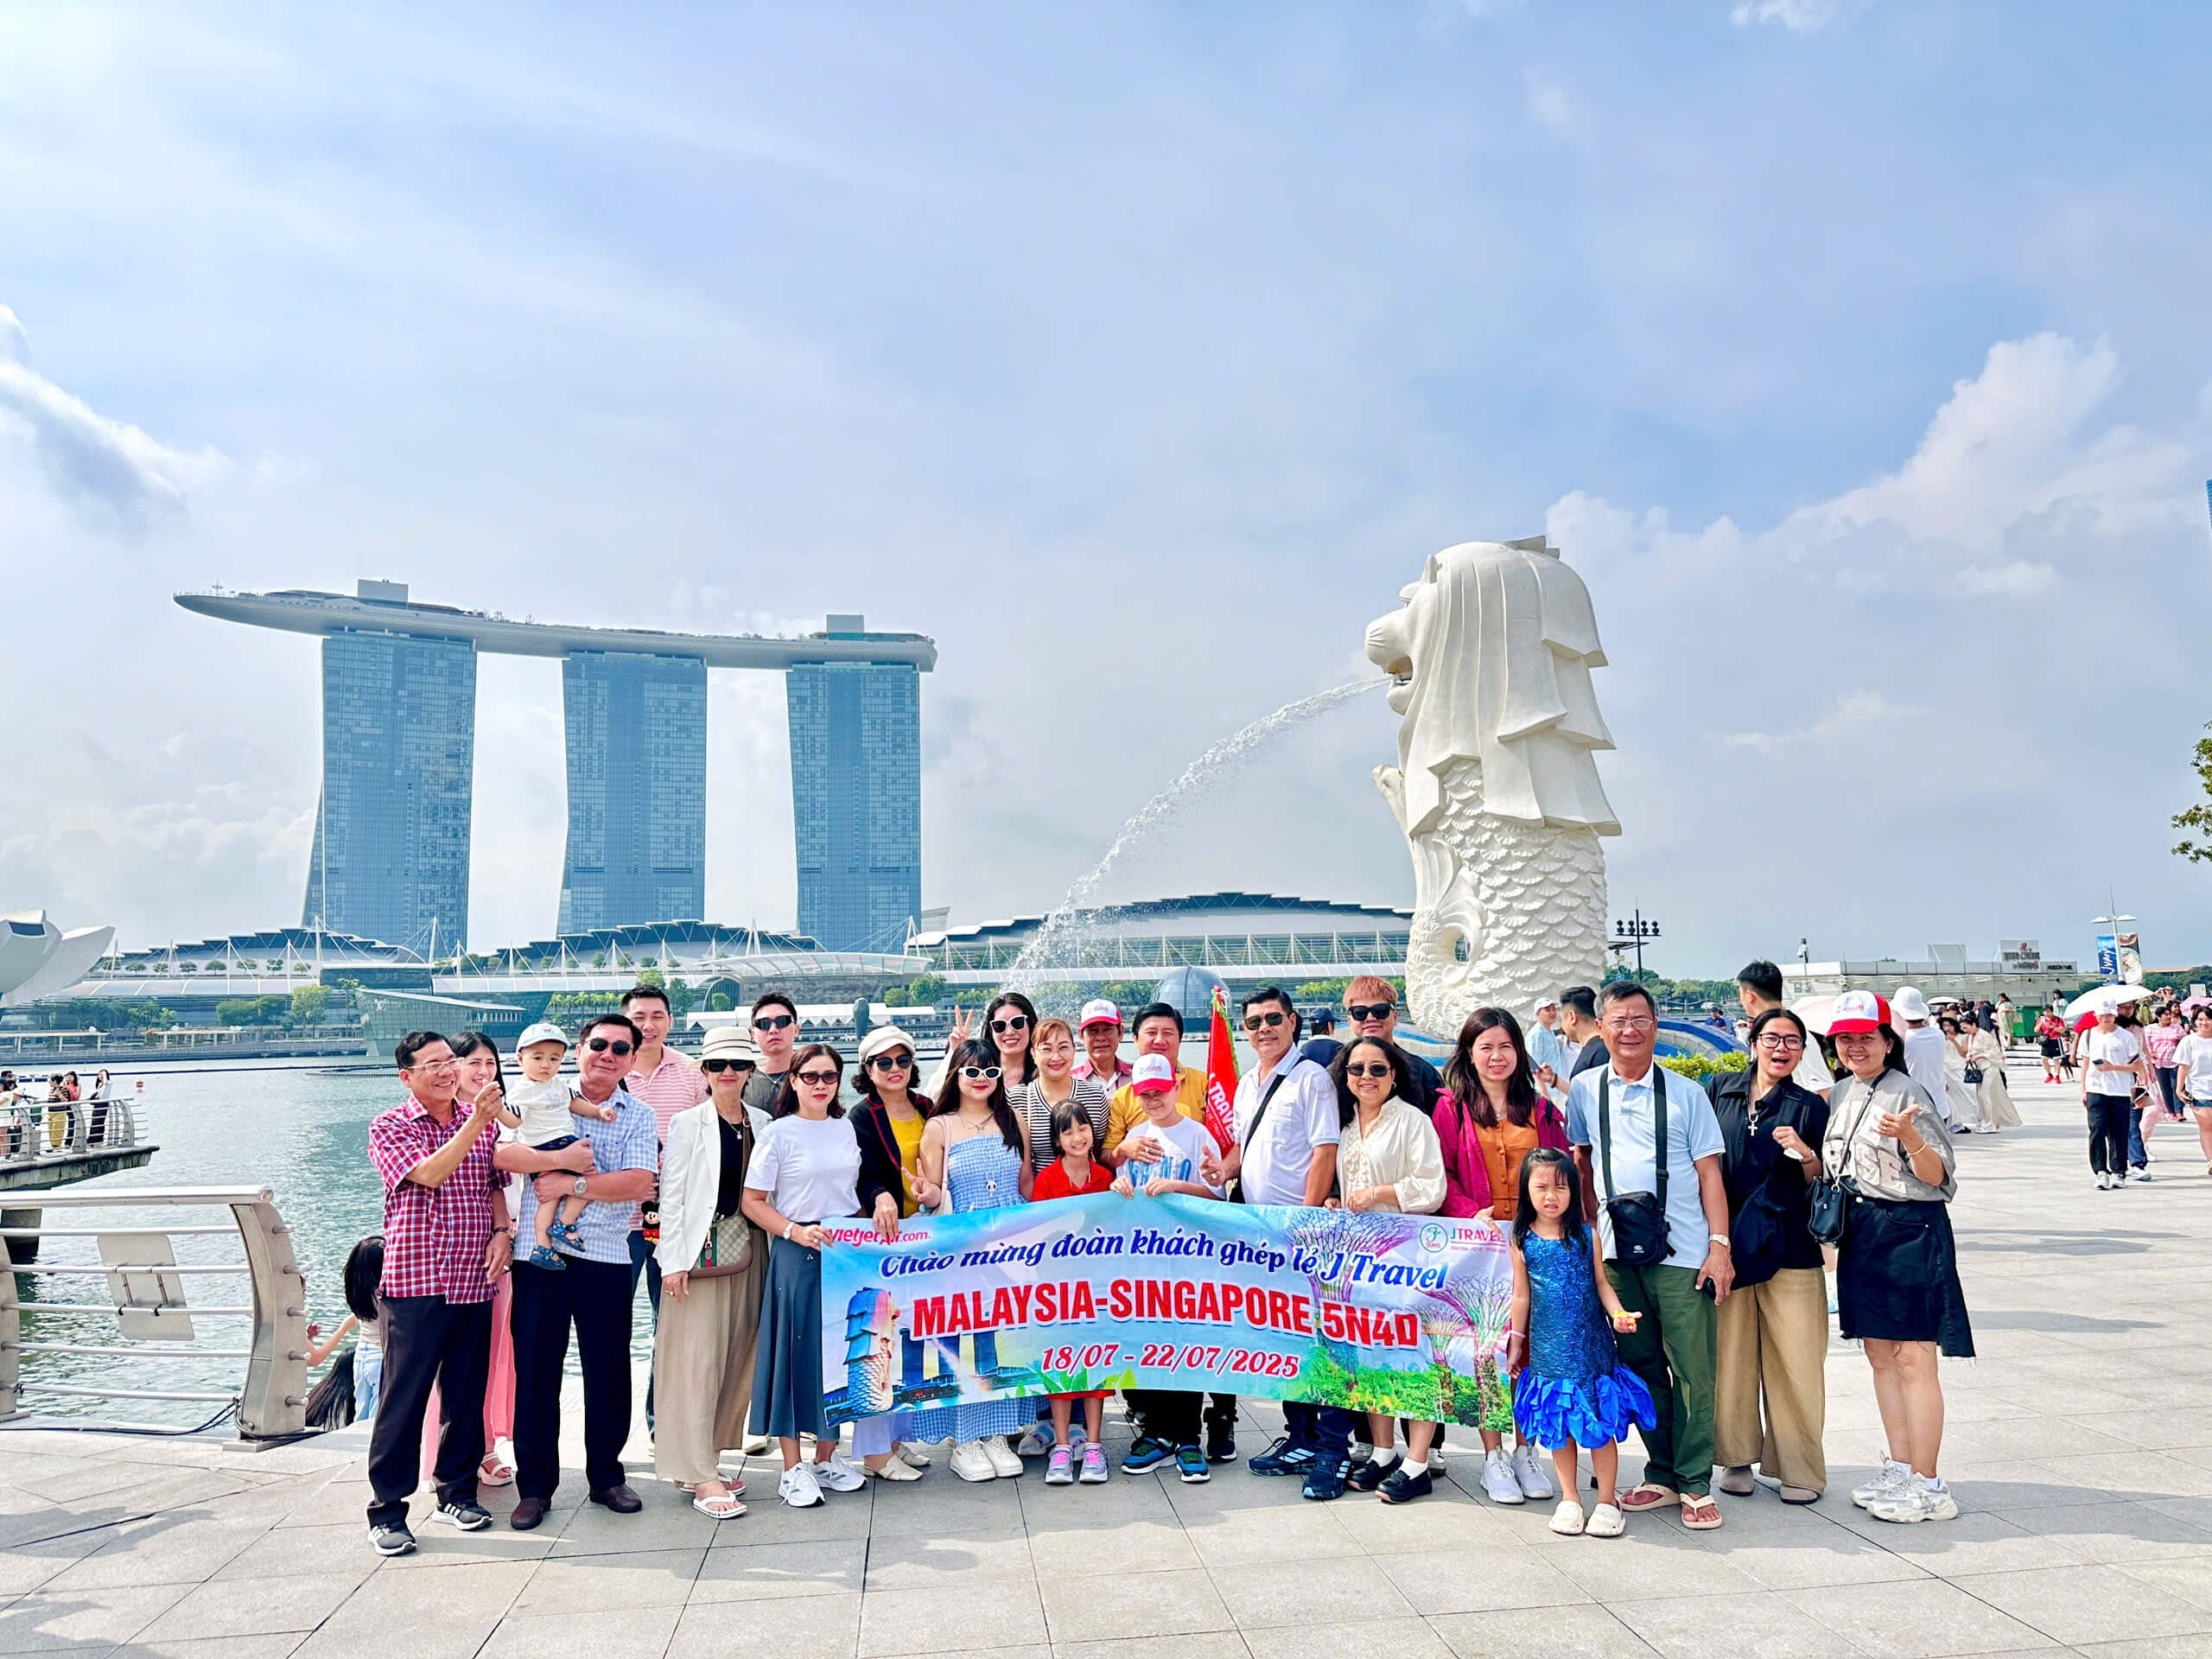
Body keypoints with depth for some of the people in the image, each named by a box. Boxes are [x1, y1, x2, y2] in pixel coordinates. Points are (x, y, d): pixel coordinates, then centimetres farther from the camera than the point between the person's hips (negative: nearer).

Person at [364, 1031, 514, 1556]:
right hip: (414, 1282, -4)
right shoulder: (389, 1127, -4)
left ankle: (457, 1491, 26)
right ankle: (386, 1511, 12)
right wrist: (476, 1122, -28)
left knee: (467, 1393, 12)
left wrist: (502, 1232, 1)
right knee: (403, 1399, 0)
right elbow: (428, 1173, -20)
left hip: (474, 1281, 5)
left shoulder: (483, 1122, 10)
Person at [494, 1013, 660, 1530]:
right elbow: (502, 1153, -8)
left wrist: (573, 1184, -15)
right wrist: (561, 1159, -19)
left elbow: (639, 1182, -9)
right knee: (535, 1371, 5)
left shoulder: (639, 1116, 5)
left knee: (609, 1373, 7)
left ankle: (605, 1477, 25)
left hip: (606, 1258, 0)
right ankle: (535, 1487, 19)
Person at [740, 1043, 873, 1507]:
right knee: (795, 1350, -1)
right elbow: (753, 1202, -6)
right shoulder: (778, 1133, -4)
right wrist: (797, 1232, -16)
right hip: (797, 1255, -4)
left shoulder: (846, 1129, 9)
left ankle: (827, 1457, 22)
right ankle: (793, 1468, 10)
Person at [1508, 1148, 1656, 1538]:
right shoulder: (1522, 1240, -2)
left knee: (1601, 1423, 2)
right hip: (1548, 1348, 1)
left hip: (1591, 1345, 0)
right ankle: (1569, 1499, 22)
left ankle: (1607, 1500, 18)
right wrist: (1516, 1340, 11)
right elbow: (1521, 1294, 7)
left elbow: (1601, 1282, 4)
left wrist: (1617, 1312, -14)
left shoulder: (1587, 1235, -2)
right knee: (1557, 1425, 7)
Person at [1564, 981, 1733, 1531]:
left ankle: (1695, 1484, 11)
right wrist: (1586, 1234, 14)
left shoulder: (1686, 1093, 4)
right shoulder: (1585, 1089, 8)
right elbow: (1579, 1164, 18)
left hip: (1683, 1253, -2)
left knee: (1693, 1369, -1)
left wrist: (1720, 1245, -5)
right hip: (1617, 1252, 2)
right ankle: (1661, 1475, 22)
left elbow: (1710, 1174, 3)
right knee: (1640, 1366, 9)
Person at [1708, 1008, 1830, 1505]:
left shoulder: (1810, 1106, 4)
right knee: (1730, 1354, 5)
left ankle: (1799, 1468, 12)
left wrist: (1805, 1154, -17)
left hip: (1788, 1245, -1)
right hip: (1728, 1240, 1)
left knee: (1795, 1359, 0)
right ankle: (1737, 1456, 19)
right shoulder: (1721, 1090, 8)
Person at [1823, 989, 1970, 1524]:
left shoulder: (1908, 1094, -11)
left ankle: (1927, 1485, 5)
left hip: (1910, 1232, -8)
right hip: (1861, 1232, 8)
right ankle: (1899, 1470, 24)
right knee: (1879, 1354, 13)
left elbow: (1938, 1176, -14)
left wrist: (1910, 1138, -31)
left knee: (1913, 1358, -3)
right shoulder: (1841, 1094, 11)